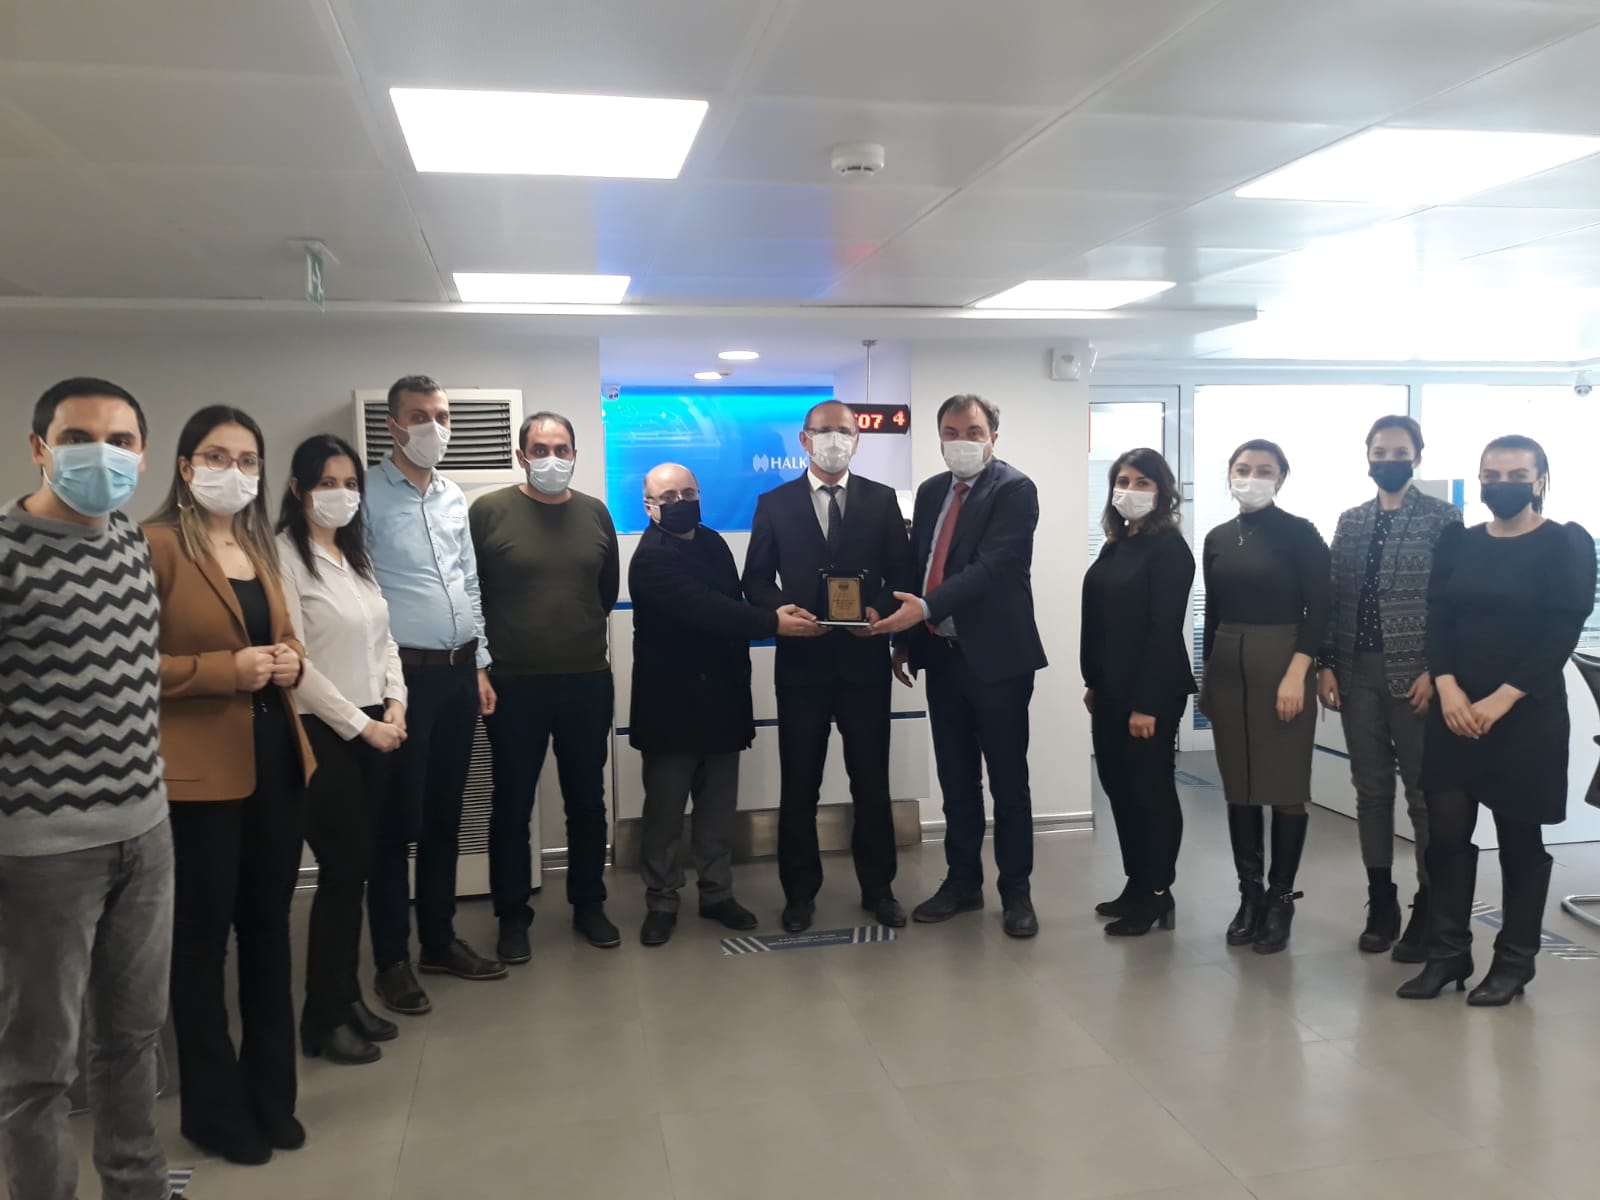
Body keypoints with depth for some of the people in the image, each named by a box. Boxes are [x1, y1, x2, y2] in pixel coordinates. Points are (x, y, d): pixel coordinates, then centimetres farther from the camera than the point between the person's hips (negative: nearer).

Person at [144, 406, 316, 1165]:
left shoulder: (260, 546, 14)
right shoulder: (156, 545, -10)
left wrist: (290, 661, 3)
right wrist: (226, 670, -23)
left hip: (276, 759, 8)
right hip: (199, 771, -7)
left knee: (268, 929, 16)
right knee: (203, 939, 7)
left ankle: (271, 1095, 32)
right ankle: (214, 1109, 24)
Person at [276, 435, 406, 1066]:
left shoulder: (357, 554, 13)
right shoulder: (284, 556, -11)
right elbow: (294, 661, -16)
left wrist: (394, 702, 0)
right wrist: (359, 723, -13)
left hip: (373, 729, 7)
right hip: (322, 734, -7)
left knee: (357, 869, 11)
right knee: (341, 871, -2)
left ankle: (348, 998, 24)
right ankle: (323, 1020, 13)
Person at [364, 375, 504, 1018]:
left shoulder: (454, 497, 13)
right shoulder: (367, 495, -8)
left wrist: (480, 666, 15)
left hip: (458, 673, 6)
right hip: (402, 674, -6)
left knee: (444, 817, 15)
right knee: (397, 823, 2)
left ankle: (440, 942, 28)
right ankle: (392, 961, 15)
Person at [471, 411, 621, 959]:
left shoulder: (595, 513, 4)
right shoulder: (488, 511, -6)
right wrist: (492, 653, 3)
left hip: (588, 681, 3)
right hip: (514, 684, -3)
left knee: (587, 800, 13)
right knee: (512, 806, 8)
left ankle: (588, 905, 30)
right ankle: (513, 915, 23)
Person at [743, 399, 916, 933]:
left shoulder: (882, 500, 7)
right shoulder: (774, 503, 5)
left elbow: (902, 574, 5)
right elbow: (756, 581, 4)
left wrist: (879, 610, -14)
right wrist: (782, 609, -16)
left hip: (865, 660, 1)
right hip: (802, 660, 0)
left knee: (872, 781, 9)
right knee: (799, 785, 7)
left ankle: (878, 888, 23)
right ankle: (800, 892, 21)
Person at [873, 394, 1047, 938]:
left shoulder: (1015, 489, -9)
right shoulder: (931, 492, 12)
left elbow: (995, 564, -21)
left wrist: (926, 608, -30)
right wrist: (905, 639, 13)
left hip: (996, 655, -6)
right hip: (941, 655, 6)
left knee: (1008, 780, 4)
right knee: (955, 778, 14)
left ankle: (1016, 890, 17)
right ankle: (962, 880, 27)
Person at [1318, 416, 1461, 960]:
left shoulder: (1444, 518, -2)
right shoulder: (1350, 522, 11)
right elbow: (1335, 599, 10)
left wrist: (1435, 671, -14)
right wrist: (1327, 666, 3)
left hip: (1414, 674, -4)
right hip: (1358, 673, 4)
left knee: (1424, 792, 3)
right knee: (1371, 790, 9)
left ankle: (1426, 912, 14)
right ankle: (1381, 904, 20)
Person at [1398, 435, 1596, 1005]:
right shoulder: (1458, 543, 9)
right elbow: (1437, 617, 3)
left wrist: (1501, 700, -18)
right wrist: (1447, 688, -13)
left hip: (1526, 715, -3)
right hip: (1455, 710, 4)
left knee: (1519, 837, 6)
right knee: (1446, 832, 2)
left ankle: (1514, 961, 18)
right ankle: (1447, 952, 14)